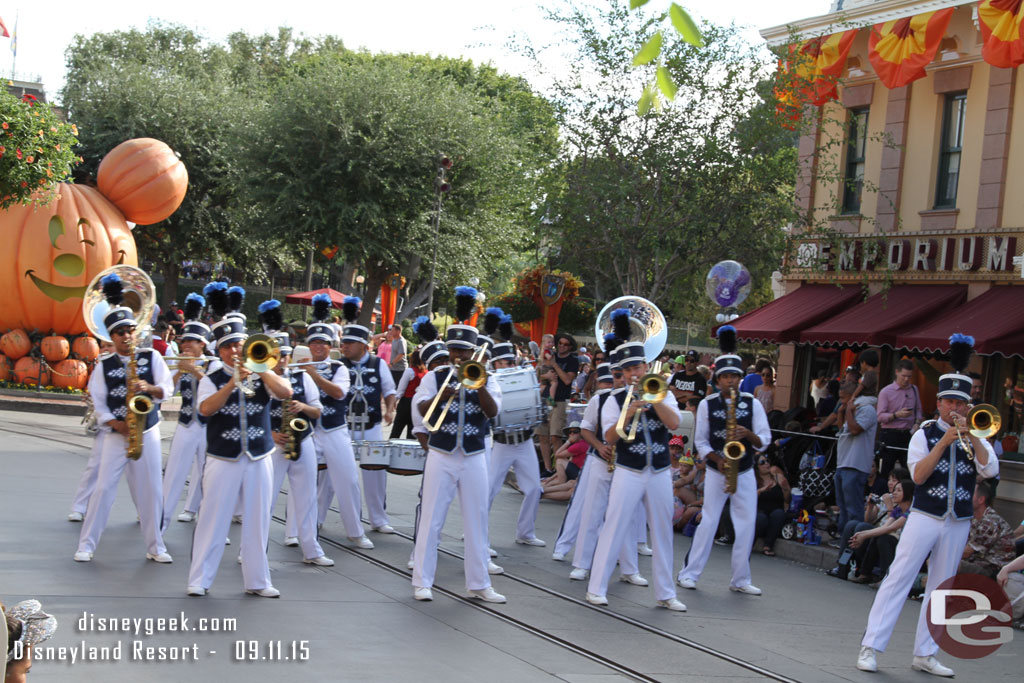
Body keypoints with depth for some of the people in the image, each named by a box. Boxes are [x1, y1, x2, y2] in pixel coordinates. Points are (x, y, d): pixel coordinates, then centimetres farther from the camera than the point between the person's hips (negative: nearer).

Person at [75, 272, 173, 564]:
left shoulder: (152, 357, 2)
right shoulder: (104, 366, 1)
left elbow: (167, 388, -4)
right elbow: (98, 403, 0)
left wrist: (150, 388, -24)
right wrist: (116, 424, -13)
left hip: (147, 432, 0)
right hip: (115, 434, 0)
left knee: (150, 490, 3)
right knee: (104, 488, -3)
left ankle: (155, 547, 12)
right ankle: (86, 545, 6)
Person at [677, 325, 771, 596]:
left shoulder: (753, 404, 2)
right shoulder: (707, 405, 0)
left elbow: (764, 441, 1)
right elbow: (700, 441, 3)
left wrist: (748, 434, -20)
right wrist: (717, 460, -12)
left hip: (745, 474, 2)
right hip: (715, 472, -2)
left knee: (746, 527, 1)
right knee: (708, 522, -3)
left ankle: (740, 580, 11)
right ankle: (688, 573, 6)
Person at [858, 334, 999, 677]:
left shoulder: (976, 439, 8)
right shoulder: (925, 434, -1)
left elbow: (990, 470, -9)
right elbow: (919, 474, -13)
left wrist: (972, 437, -17)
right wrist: (944, 441, -19)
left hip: (958, 524, 4)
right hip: (924, 517, -3)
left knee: (940, 589, 8)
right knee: (898, 578, -7)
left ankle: (924, 654, 15)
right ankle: (870, 647, -7)